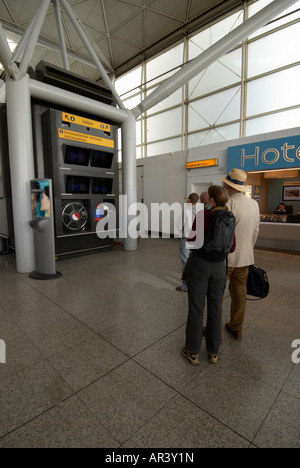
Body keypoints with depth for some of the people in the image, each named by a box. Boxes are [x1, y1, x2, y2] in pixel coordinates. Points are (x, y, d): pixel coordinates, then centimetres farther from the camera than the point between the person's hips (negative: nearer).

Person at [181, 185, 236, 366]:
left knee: (196, 308, 8)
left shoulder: (203, 215, -15)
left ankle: (193, 352, 23)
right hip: (219, 266, 5)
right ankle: (214, 352, 30)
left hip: (200, 264, -4)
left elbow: (192, 240, -10)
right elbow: (232, 248, 6)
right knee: (215, 308, 16)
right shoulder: (231, 219, 2)